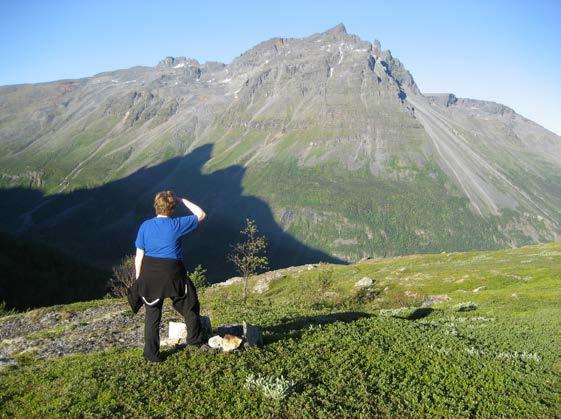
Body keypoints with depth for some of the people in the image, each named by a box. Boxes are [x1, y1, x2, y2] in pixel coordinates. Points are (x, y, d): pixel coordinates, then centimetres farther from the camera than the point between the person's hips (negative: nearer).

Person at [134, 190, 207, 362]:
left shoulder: (145, 226, -3)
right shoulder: (177, 225, -11)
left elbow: (139, 255, -1)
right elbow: (201, 215, 2)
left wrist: (138, 278, 10)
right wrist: (182, 200, 5)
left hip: (149, 274, 3)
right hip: (173, 273, -3)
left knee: (152, 314, 13)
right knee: (189, 306, 21)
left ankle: (151, 354, 19)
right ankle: (195, 339, 34)